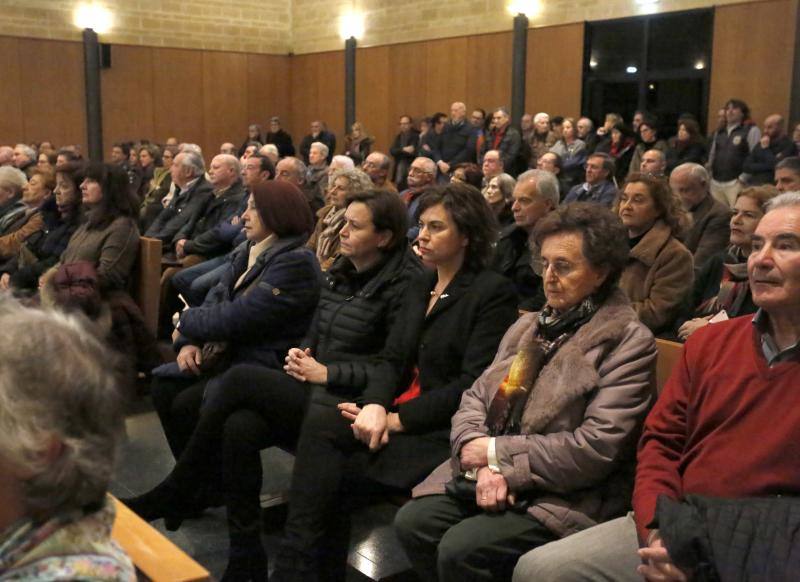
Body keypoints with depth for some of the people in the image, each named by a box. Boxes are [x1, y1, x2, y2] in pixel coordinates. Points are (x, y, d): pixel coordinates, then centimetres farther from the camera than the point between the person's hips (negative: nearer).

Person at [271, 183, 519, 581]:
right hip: (397, 410, 7)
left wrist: (398, 419, -17)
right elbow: (391, 358, 9)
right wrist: (375, 404, -13)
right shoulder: (420, 286, 16)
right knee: (319, 413, -20)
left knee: (321, 425, -23)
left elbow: (472, 383, -15)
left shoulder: (494, 293, -8)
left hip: (443, 432, -7)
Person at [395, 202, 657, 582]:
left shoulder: (628, 343, -9)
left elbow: (596, 448, -17)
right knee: (412, 522, -14)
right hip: (492, 479, 7)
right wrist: (485, 465, -11)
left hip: (564, 497, -6)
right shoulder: (528, 326, 14)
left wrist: (497, 453, -12)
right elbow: (476, 398, 9)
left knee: (461, 549, -25)